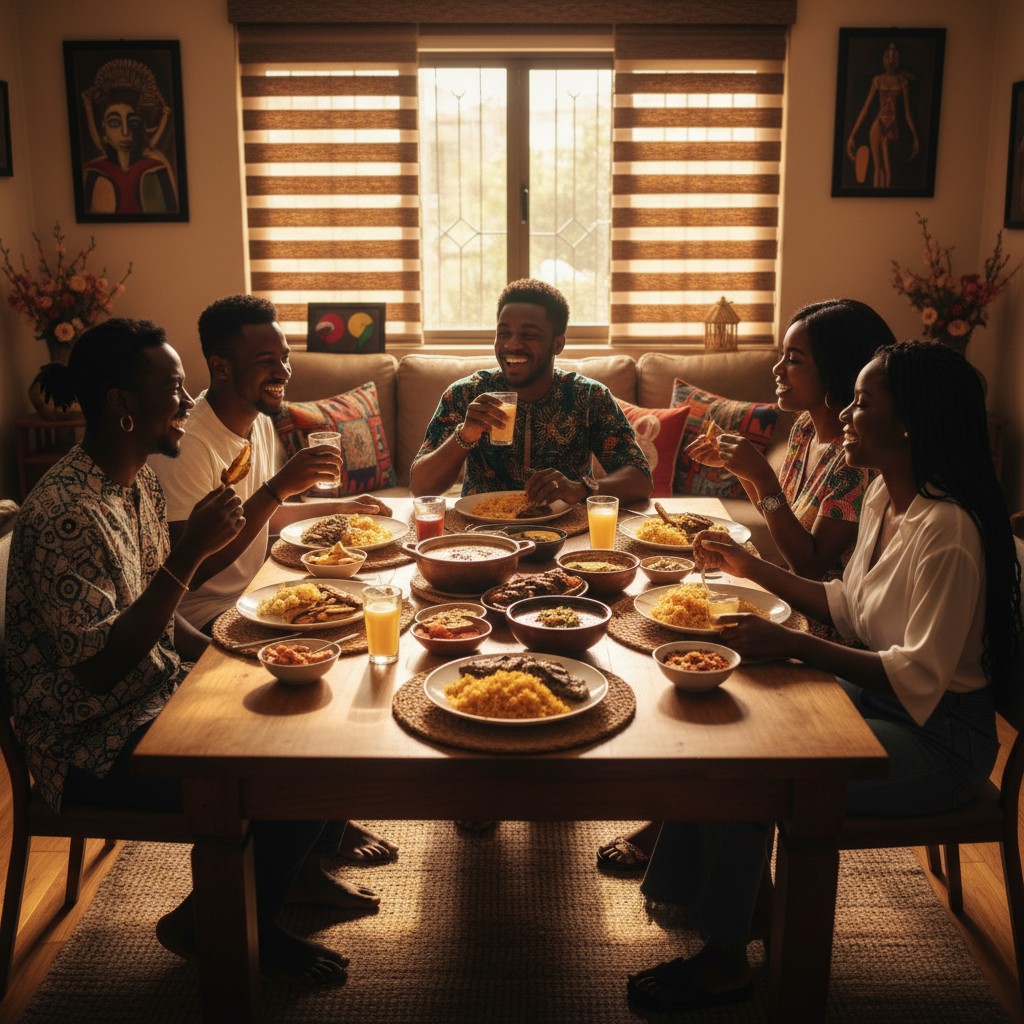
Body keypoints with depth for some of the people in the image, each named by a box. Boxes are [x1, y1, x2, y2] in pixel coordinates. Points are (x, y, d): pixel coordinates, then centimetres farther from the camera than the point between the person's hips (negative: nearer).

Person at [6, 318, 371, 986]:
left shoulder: (139, 481, 5)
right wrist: (188, 554, -30)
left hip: (159, 693, 9)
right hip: (97, 750, -9)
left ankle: (297, 868, 26)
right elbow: (98, 668, -27)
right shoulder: (66, 513, -25)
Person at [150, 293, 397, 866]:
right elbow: (193, 570, -31)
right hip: (207, 622, -9)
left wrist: (339, 507, 13)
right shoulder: (188, 443, -23)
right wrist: (280, 486, -33)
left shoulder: (260, 423, 7)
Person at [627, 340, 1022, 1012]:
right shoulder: (884, 496, 3)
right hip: (875, 695, 9)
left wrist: (791, 645, -33)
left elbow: (919, 677, -28)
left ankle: (725, 962, 3)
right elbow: (849, 606, 13)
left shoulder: (949, 530, -26)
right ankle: (750, 899, 16)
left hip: (938, 737, -9)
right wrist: (751, 567, 9)